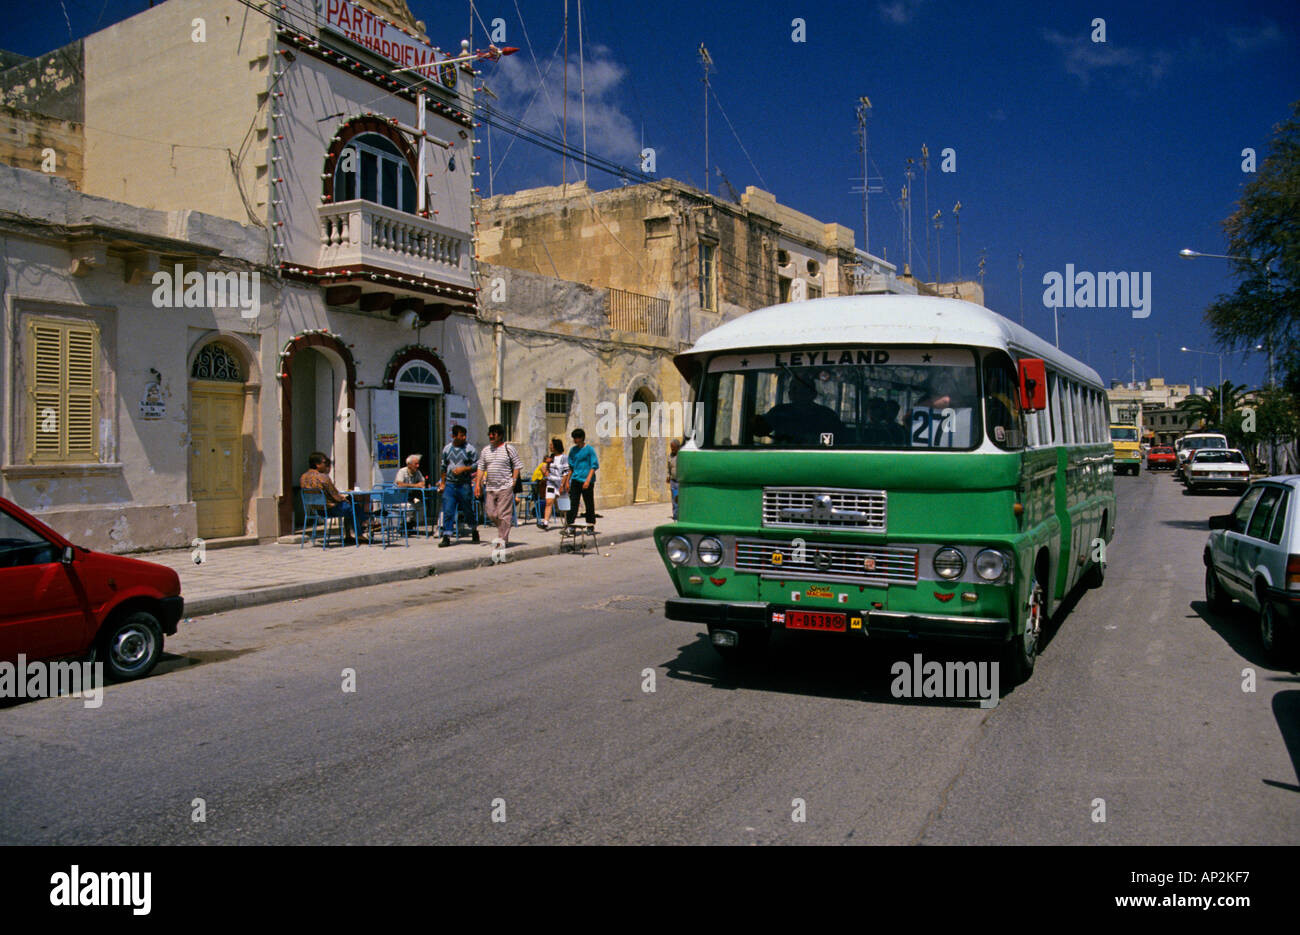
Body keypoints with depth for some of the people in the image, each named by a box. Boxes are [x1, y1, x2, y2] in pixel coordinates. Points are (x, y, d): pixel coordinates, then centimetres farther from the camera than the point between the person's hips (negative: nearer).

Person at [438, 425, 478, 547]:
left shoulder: (470, 449, -3)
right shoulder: (447, 448, 8)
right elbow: (444, 466, 17)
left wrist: (463, 469, -14)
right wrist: (442, 482, 15)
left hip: (465, 485, -2)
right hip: (450, 484, 2)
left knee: (468, 510, 8)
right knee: (448, 511, -3)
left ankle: (474, 532, 29)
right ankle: (447, 537, 0)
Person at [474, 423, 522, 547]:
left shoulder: (509, 449, 0)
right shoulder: (485, 451, 13)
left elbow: (517, 466, 1)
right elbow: (481, 468, 15)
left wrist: (513, 481, -6)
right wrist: (478, 483, 6)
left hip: (505, 487, -5)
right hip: (490, 488, 5)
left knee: (503, 514, -7)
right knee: (491, 513, 5)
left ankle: (503, 538, -2)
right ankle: (503, 529, 27)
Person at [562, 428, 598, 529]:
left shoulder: (589, 449, -5)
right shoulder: (573, 450, 11)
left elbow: (594, 466, -9)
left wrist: (588, 480, -18)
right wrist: (567, 481, 14)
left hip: (587, 482, -4)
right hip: (575, 480, 4)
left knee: (589, 504, 4)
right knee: (573, 503, -3)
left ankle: (591, 526, 14)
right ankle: (569, 525, -6)